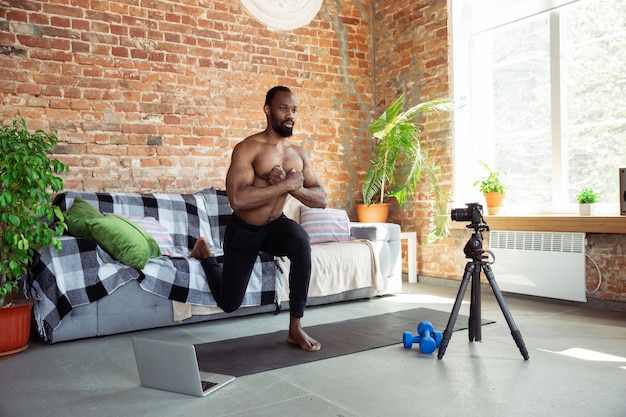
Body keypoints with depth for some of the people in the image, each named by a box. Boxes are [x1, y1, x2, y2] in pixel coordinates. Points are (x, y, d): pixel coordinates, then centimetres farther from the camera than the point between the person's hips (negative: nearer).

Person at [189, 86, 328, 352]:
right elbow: (237, 199, -34)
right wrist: (286, 185, -32)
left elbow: (321, 199, -7)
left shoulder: (298, 154, -3)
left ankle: (295, 328, -22)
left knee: (301, 242, -34)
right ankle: (204, 252, 40)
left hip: (275, 224, 3)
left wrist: (291, 186, -25)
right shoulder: (247, 148, -21)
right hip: (243, 230, -3)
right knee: (228, 304, 9)